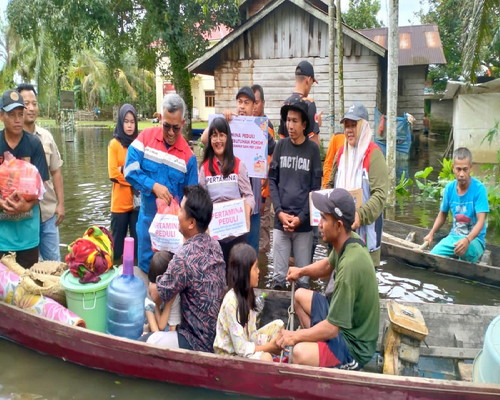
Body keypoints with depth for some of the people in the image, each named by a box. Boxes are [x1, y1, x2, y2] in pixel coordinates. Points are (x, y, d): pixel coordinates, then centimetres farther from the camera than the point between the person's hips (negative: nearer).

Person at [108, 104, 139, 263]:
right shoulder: (114, 144, -2)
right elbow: (113, 173, -7)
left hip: (138, 200, 2)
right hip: (120, 202, -2)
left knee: (138, 239, 8)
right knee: (118, 239, 6)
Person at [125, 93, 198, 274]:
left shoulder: (188, 156, -5)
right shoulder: (146, 137, -5)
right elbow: (130, 170, -10)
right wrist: (154, 186, -21)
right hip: (148, 218, 0)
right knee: (145, 265, 11)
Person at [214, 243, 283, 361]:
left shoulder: (246, 293, -1)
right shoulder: (231, 302, -27)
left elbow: (252, 334, 1)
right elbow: (241, 348, -26)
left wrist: (270, 342, -15)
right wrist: (269, 346, -17)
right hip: (231, 355, -9)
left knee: (278, 325, 7)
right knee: (265, 357, -30)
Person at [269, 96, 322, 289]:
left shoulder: (313, 149, -1)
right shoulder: (281, 146, 5)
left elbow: (316, 187, -1)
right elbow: (272, 180, 5)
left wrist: (301, 217, -8)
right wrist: (280, 212, -6)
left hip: (304, 223, -1)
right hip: (280, 221, 1)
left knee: (303, 276, 7)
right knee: (279, 275, 8)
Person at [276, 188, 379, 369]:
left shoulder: (350, 265, -33)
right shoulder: (346, 242, -6)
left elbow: (331, 328, -27)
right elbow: (328, 265, 20)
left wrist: (296, 336, -16)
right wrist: (301, 271, 6)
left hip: (354, 343, -9)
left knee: (300, 353, -32)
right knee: (300, 296, 20)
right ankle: (315, 340, 16)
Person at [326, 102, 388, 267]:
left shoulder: (373, 154, -10)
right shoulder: (341, 153, 12)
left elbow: (380, 194, -17)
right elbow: (331, 185, 19)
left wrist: (361, 215, -29)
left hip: (365, 229, -6)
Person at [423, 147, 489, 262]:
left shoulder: (479, 188, -15)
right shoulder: (449, 188, -1)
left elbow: (481, 221, -20)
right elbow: (442, 214, 15)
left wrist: (467, 240, -38)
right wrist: (431, 234, 0)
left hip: (475, 238, -4)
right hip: (454, 236, 4)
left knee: (466, 251, -38)